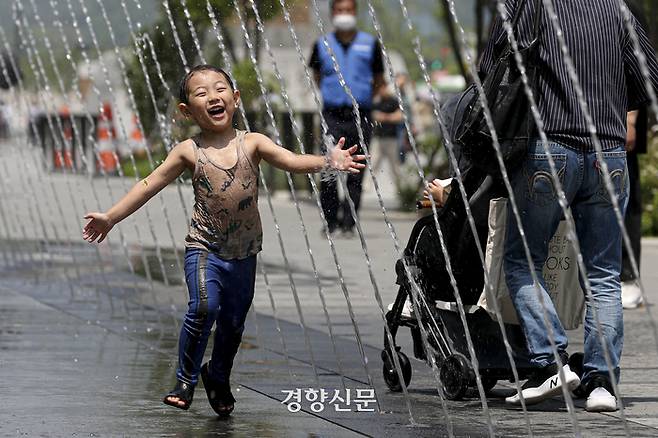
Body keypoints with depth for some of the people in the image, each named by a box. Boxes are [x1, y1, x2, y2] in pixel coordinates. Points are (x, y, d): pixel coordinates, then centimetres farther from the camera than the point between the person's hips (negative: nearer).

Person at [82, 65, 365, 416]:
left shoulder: (252, 144, -4)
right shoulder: (189, 152, -5)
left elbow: (292, 161, -16)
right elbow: (149, 186, 0)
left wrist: (329, 161, -34)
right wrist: (110, 218, 0)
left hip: (244, 252, 2)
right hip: (204, 247, -2)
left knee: (234, 322, 12)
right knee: (204, 307, -23)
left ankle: (218, 378, 39)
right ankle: (185, 380, -7)